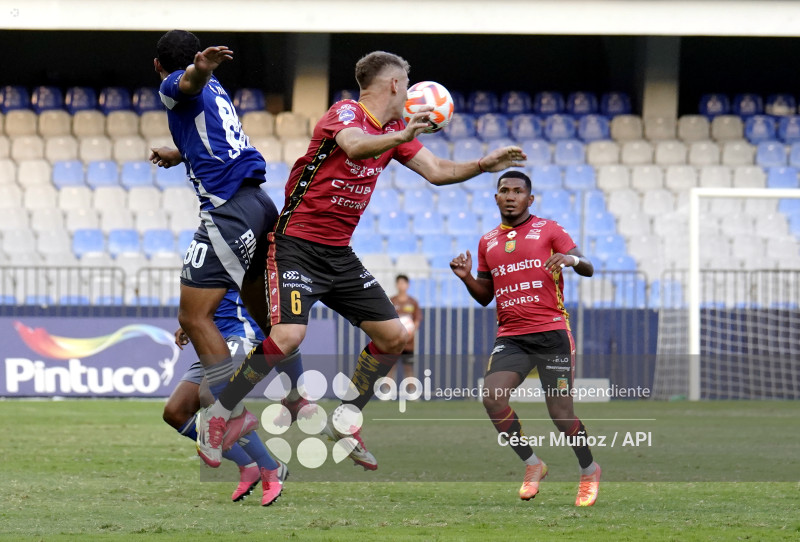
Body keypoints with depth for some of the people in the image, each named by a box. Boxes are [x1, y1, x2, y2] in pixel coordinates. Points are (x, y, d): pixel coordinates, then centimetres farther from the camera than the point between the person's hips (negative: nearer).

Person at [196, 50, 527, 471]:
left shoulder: (393, 132, 12)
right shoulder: (345, 113, -13)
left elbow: (436, 171, 20)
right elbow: (354, 147, -36)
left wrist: (485, 164, 11)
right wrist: (401, 136, -51)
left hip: (340, 254, 9)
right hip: (297, 244, -9)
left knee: (393, 336, 5)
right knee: (288, 334, -25)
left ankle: (343, 421, 19)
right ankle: (217, 413, -10)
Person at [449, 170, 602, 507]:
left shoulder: (548, 230, 4)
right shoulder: (488, 243, 16)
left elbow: (588, 270, -1)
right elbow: (485, 296, 23)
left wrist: (573, 259, -24)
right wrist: (466, 278, 4)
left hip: (551, 333, -4)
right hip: (510, 337, 4)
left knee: (560, 412, -7)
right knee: (492, 397, -19)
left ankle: (589, 471, 18)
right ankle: (532, 465, 0)